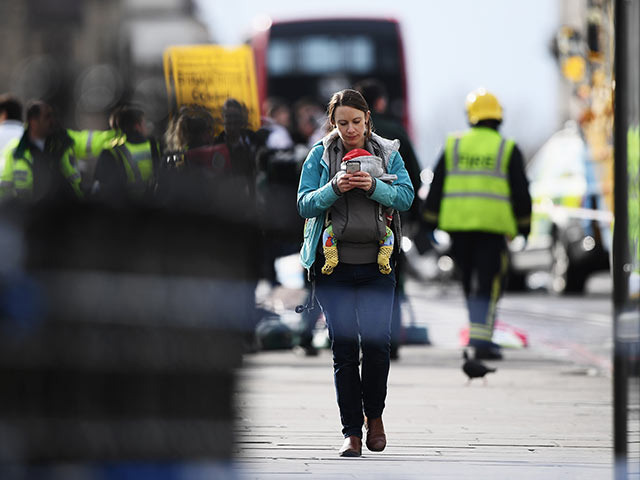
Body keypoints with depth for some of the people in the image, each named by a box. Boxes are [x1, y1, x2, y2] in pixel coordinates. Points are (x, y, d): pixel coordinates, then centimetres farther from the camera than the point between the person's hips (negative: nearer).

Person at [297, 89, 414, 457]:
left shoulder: (388, 153, 8)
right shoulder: (320, 155, 6)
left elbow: (406, 197, -1)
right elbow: (305, 205, 1)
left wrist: (374, 187, -18)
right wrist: (334, 189, -16)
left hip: (376, 265, 0)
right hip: (334, 266, 0)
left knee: (376, 342, -10)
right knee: (344, 347, -2)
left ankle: (374, 415, 16)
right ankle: (352, 432, 5)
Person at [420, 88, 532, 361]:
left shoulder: (453, 145, 7)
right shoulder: (507, 149, 1)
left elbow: (436, 186, 8)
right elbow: (520, 192, 1)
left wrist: (431, 221, 13)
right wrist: (524, 225, 11)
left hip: (458, 223, 3)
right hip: (493, 224, -3)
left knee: (470, 281, 15)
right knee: (488, 285, -1)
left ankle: (481, 335, 18)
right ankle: (481, 339, -11)